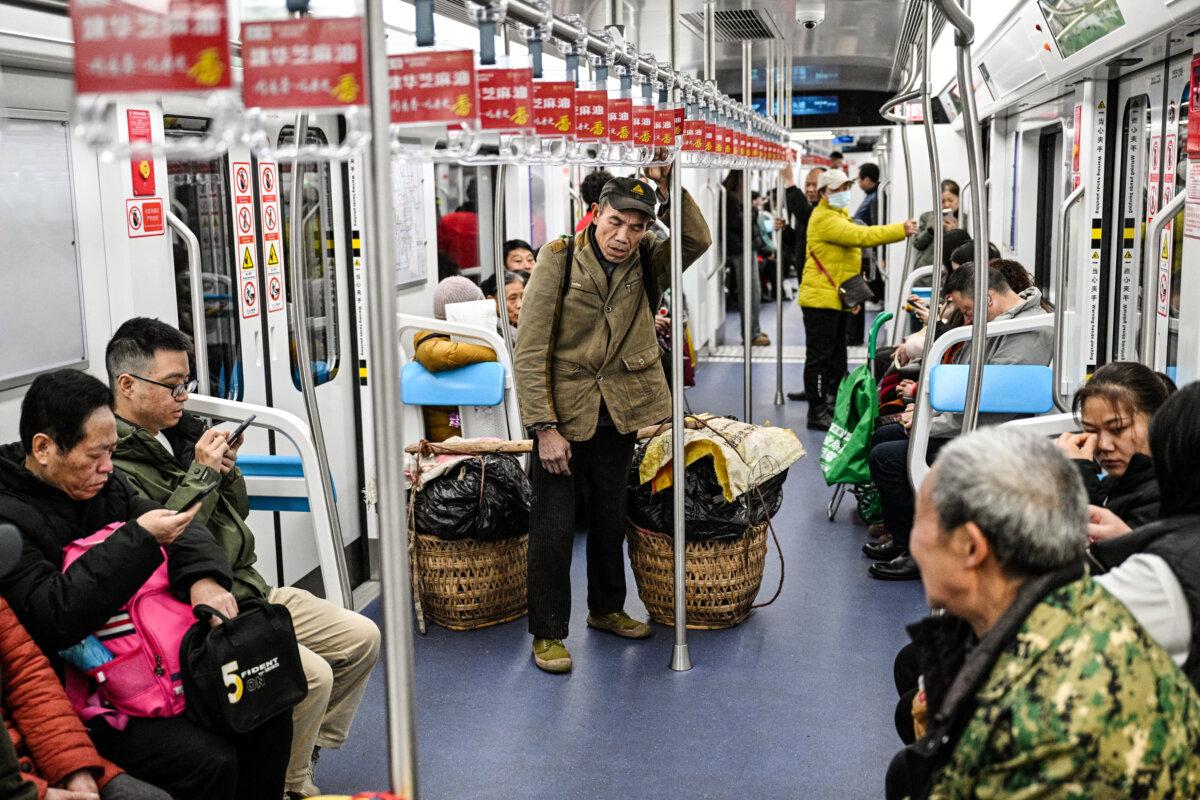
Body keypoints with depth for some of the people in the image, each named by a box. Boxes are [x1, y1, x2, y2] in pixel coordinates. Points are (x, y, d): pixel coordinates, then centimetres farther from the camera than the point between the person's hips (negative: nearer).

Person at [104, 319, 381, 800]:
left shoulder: (181, 430, 11)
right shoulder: (114, 462, -15)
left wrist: (227, 470, 0)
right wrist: (200, 475, -19)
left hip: (251, 589, 9)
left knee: (362, 638, 9)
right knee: (311, 676, -24)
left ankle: (305, 752, 20)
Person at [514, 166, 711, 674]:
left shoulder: (646, 263, 0)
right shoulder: (558, 260, -12)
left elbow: (697, 242, -18)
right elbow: (530, 353, -14)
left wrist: (670, 191, -25)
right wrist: (544, 427, -18)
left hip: (619, 416, 4)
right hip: (563, 413, -4)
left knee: (610, 517, 19)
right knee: (553, 526, 0)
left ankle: (606, 608, 39)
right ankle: (547, 633, 15)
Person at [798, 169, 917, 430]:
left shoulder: (838, 215, 19)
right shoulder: (825, 219, -16)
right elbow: (861, 236, -27)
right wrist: (901, 230, -25)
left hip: (836, 299, 10)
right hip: (821, 299, -10)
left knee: (836, 356, 15)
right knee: (820, 356, -7)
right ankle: (817, 412, -3)